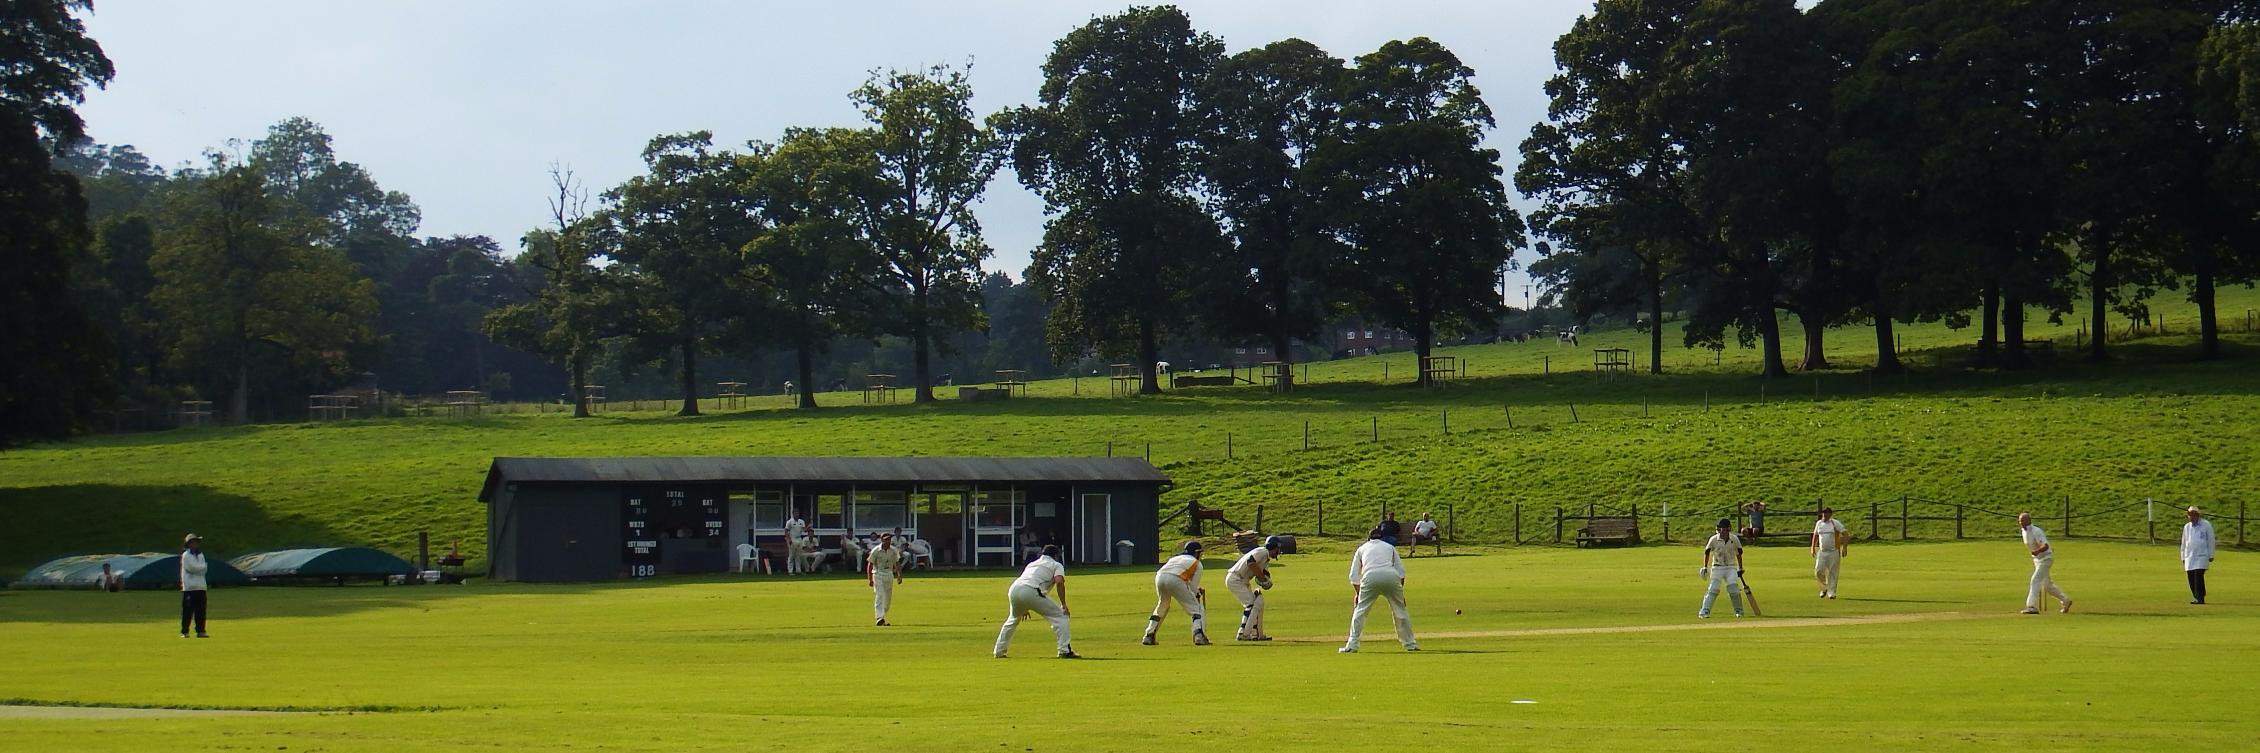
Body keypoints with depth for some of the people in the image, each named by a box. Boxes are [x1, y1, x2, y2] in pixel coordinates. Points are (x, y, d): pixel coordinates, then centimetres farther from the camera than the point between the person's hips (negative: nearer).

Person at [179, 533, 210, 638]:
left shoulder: (200, 555, 15)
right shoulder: (186, 555, -4)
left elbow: (204, 570, 6)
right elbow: (193, 567, -15)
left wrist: (198, 568, -12)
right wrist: (205, 566, -2)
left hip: (200, 586, 6)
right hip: (189, 587, -6)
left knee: (201, 610, 5)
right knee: (188, 610, -5)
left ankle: (200, 631, 9)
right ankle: (184, 632, -1)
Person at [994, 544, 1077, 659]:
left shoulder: (1032, 564, 37)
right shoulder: (1056, 565, 18)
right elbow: (1059, 582, -2)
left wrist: (1023, 608, 46)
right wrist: (1063, 604, 0)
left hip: (1013, 590, 6)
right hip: (1031, 591, -6)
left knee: (1013, 619, 32)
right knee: (1059, 616, 3)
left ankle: (999, 651, 33)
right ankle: (1065, 651, -8)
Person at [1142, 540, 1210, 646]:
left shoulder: (1175, 558, 37)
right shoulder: (1197, 563, 21)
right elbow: (1193, 587, 13)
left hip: (1159, 577, 5)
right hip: (1175, 580, -5)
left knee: (1161, 607, 29)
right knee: (1195, 607, 2)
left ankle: (1149, 636, 24)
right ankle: (1199, 635, -18)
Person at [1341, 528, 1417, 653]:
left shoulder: (1362, 548, 29)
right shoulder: (1390, 547, 30)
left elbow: (1354, 576, 25)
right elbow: (1401, 571, 21)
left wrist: (1357, 594, 35)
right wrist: (1399, 591, 25)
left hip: (1370, 577, -1)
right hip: (1391, 576, 1)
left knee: (1360, 610, 7)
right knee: (1400, 609, 15)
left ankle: (1352, 645, -2)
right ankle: (1410, 643, 18)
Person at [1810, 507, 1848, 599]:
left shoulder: (1835, 523, -5)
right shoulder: (1819, 523, 10)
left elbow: (1845, 534, -7)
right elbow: (1815, 535, 22)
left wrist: (1844, 547, -16)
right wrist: (1813, 548, 15)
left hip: (1834, 552, -4)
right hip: (1821, 552, 4)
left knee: (1832, 573, -3)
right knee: (1818, 572, -3)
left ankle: (1831, 592, 3)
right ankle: (1824, 587, 21)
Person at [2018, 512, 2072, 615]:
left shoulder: (2036, 531, -23)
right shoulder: (2024, 531, 3)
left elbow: (2045, 546, -33)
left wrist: (2038, 551, -50)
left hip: (2046, 558, -9)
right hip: (2036, 559, 9)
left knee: (2036, 580, -19)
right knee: (2047, 584, 15)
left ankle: (2032, 607, -23)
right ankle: (2065, 600, 31)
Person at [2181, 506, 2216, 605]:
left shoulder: (2206, 525, 0)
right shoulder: (2187, 527, 13)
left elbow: (2211, 541, 3)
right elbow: (2184, 543, 19)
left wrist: (2211, 556, 0)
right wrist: (2183, 558, 17)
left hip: (2202, 556, -5)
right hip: (2189, 556, 5)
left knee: (2198, 576, -15)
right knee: (2191, 578, 0)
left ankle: (2200, 598, -13)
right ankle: (2196, 598, 10)